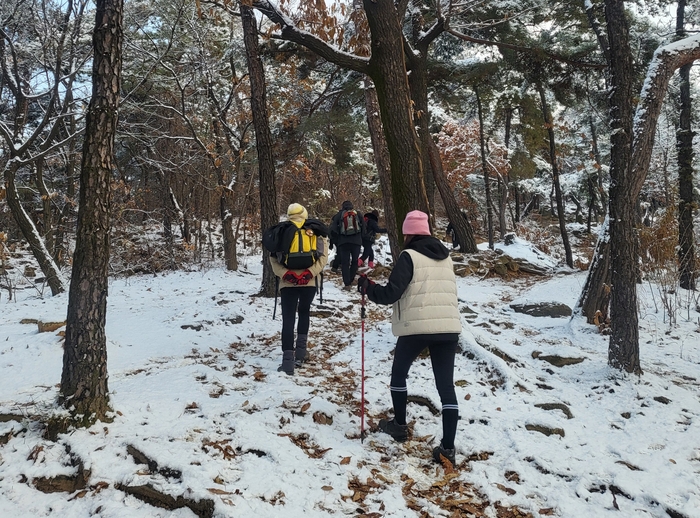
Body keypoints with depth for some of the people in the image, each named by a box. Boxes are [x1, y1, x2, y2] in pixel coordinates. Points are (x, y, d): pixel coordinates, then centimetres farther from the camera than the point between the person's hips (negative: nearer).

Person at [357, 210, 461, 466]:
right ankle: (447, 447, 0)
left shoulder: (409, 256, -5)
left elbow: (391, 293, -11)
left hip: (416, 326, -5)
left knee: (399, 372, 20)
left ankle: (400, 425, 32)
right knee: (446, 384, 4)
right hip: (448, 327, 5)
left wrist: (367, 287, 4)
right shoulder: (446, 257, 16)